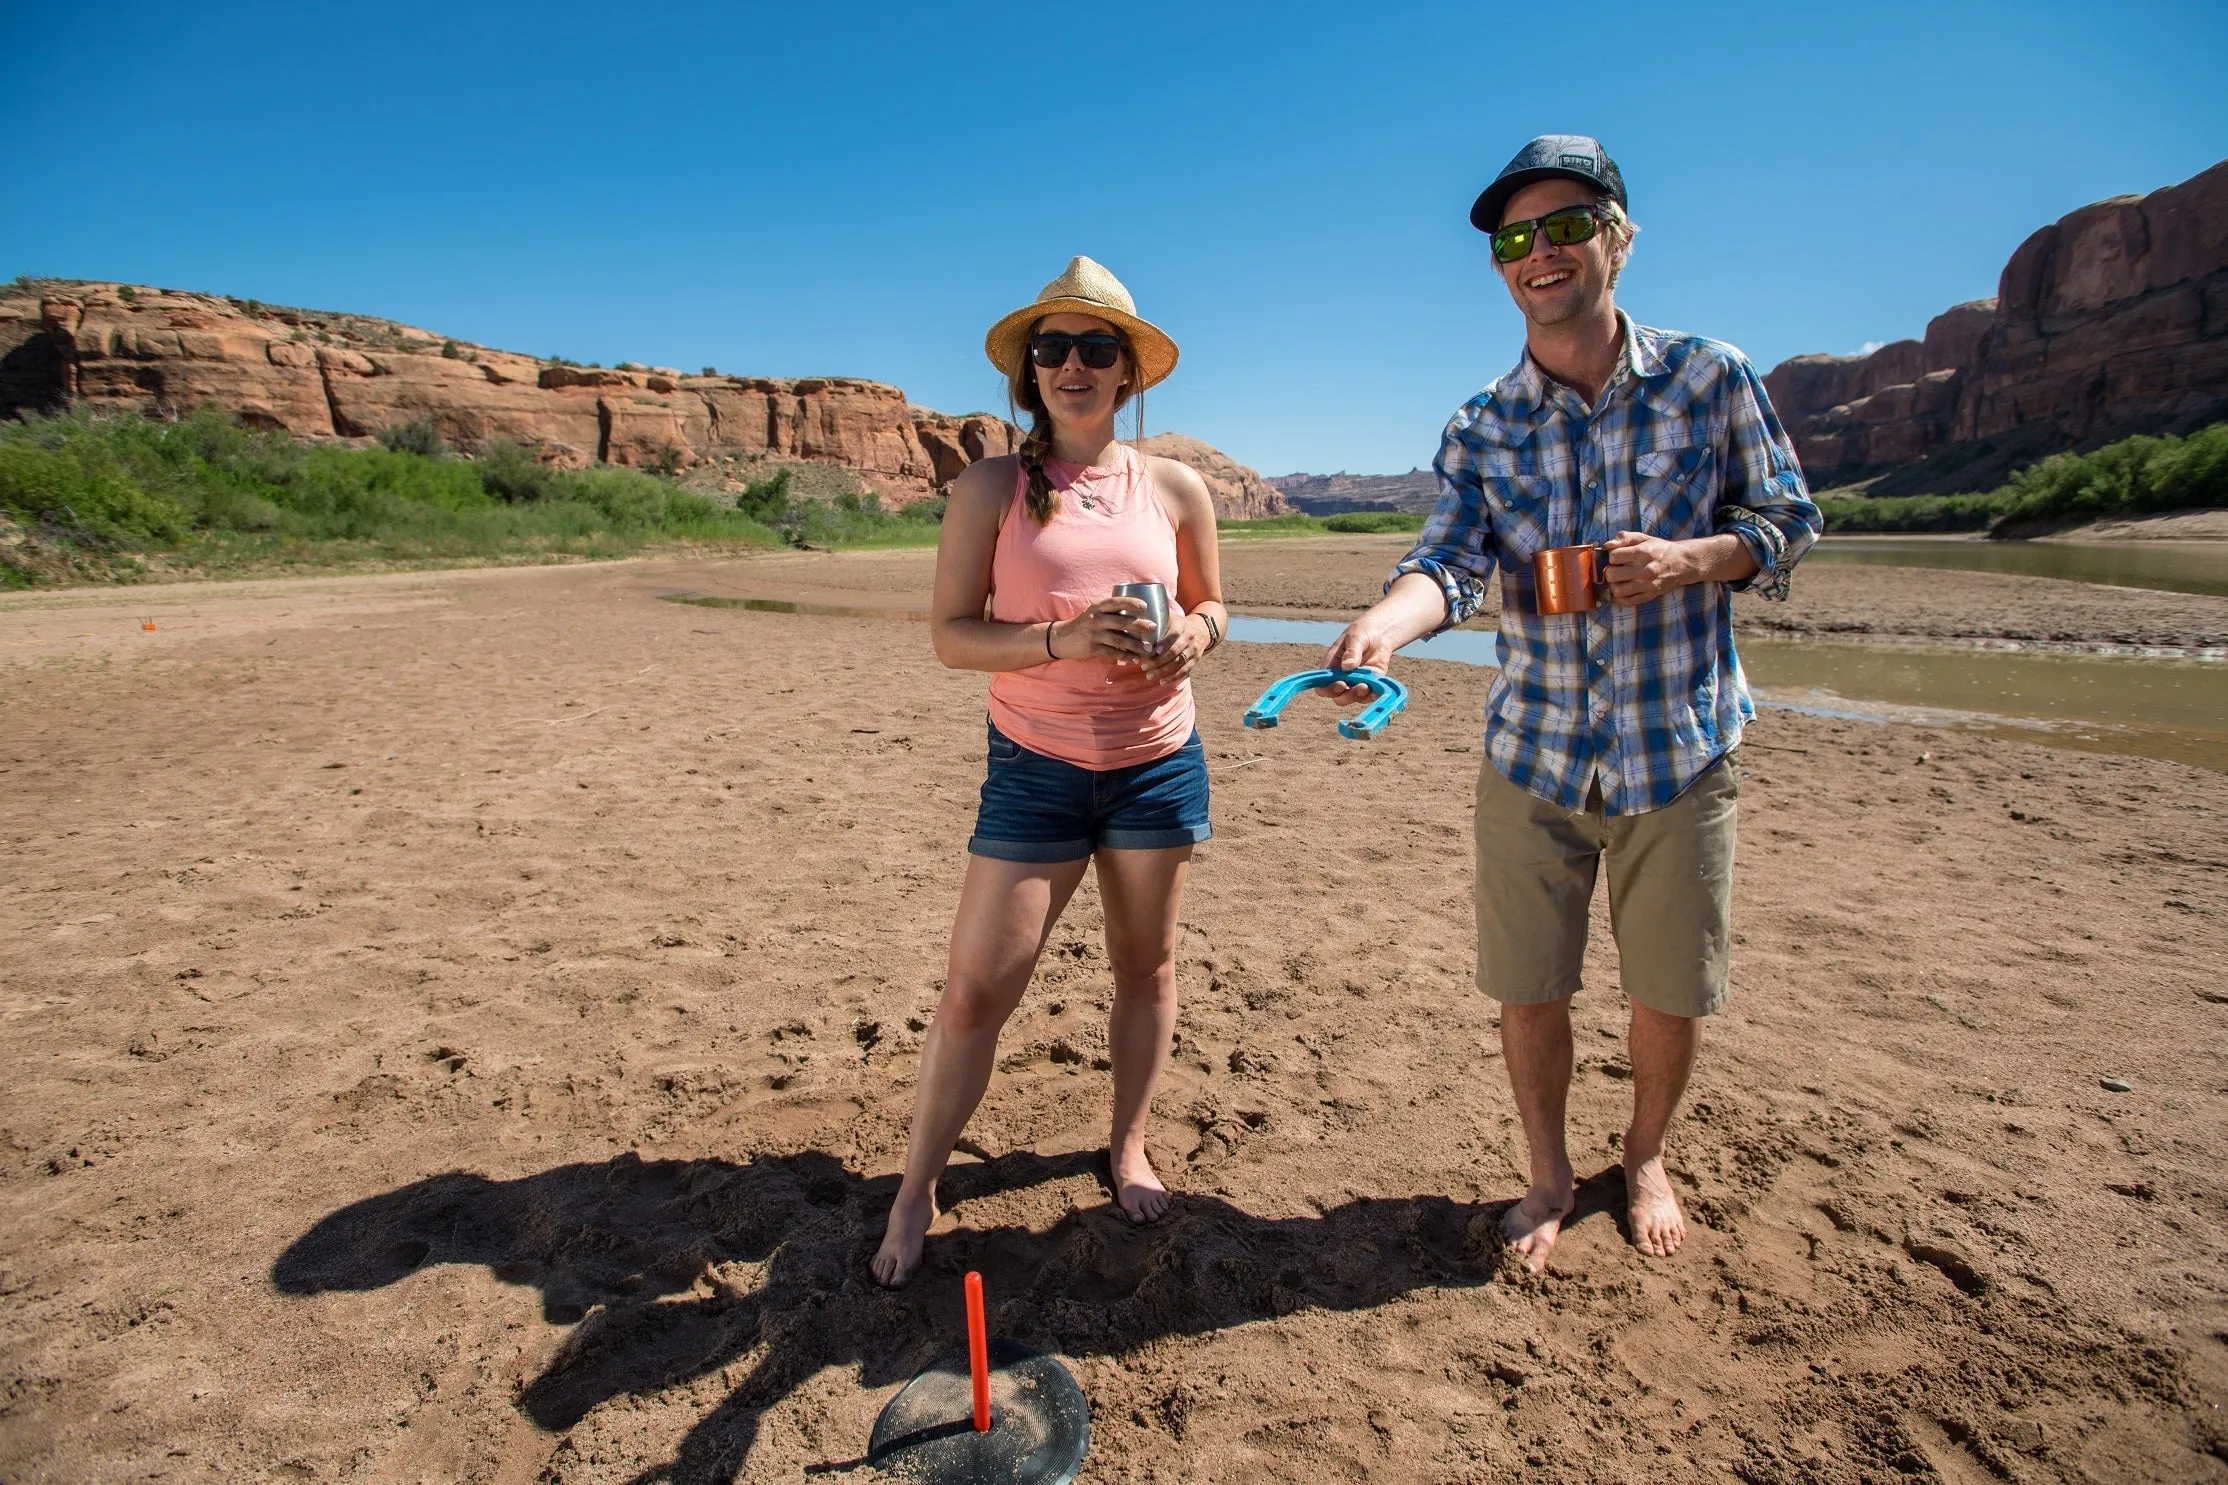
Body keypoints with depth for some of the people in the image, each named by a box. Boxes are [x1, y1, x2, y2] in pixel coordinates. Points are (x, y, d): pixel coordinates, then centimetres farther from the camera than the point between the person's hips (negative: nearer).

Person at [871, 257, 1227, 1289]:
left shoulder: (1176, 489, 3)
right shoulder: (992, 488, -4)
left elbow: (1212, 604, 15)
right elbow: (951, 633, -8)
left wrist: (1192, 636, -9)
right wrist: (1061, 640, -23)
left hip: (1159, 764, 3)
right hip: (1034, 768, -2)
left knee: (1145, 964, 14)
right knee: (976, 985, -1)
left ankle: (1128, 1143, 38)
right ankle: (915, 1192, 19)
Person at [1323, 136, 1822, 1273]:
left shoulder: (1710, 377, -2)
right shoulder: (1481, 430, 1)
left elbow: (1788, 521, 4)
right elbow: (1452, 559, -14)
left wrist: (1689, 558, -17)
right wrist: (1385, 622, -37)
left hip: (1680, 752, -1)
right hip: (1533, 753, 1)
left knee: (1671, 995, 11)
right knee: (1527, 991, 9)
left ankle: (1645, 1157, 42)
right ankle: (1548, 1176, 35)